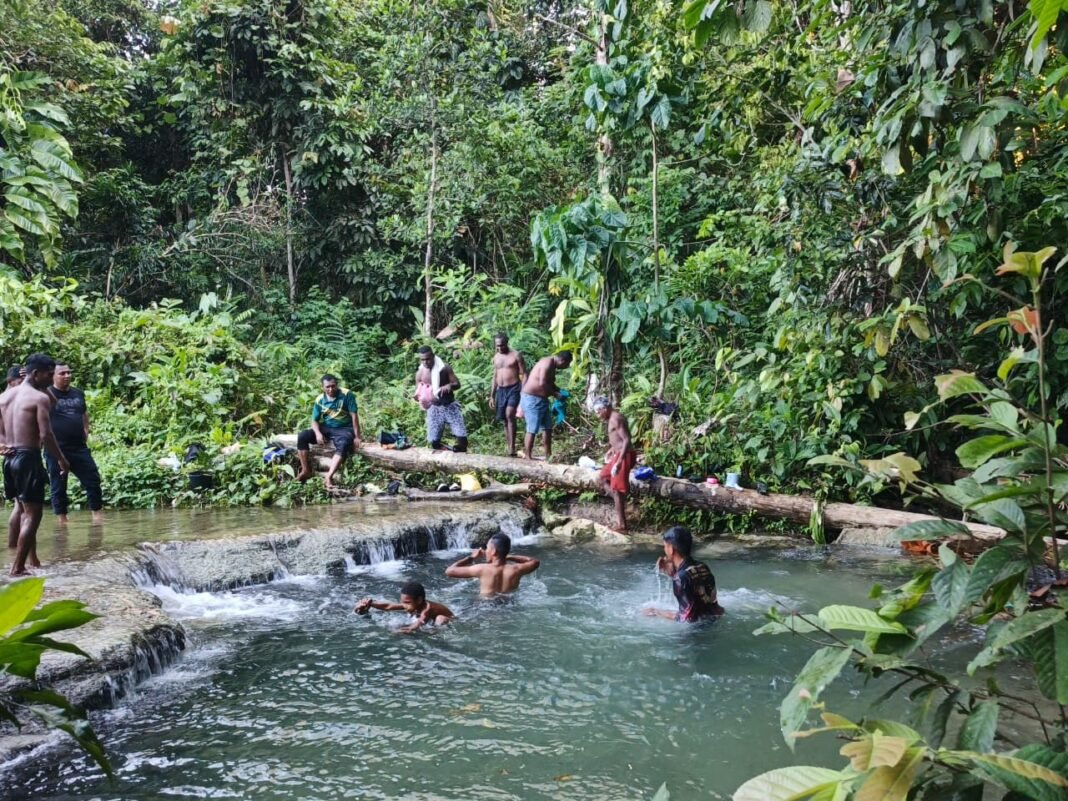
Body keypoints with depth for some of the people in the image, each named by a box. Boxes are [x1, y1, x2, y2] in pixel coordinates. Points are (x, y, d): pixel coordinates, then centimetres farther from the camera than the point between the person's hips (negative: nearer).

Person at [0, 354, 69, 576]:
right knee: (32, 514, -2)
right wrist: (61, 459, -5)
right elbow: (46, 435, -16)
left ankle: (32, 559, 27)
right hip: (28, 458, -8)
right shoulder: (40, 398, -11)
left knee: (24, 510, 21)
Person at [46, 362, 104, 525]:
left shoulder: (78, 394, 13)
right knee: (58, 486, 3)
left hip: (79, 448, 4)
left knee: (93, 480, 3)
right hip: (56, 450, -4)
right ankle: (62, 520, 12)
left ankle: (97, 514, 14)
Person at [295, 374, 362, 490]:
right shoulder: (320, 400, -1)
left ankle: (329, 476, -44)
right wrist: (318, 433, -19)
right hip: (326, 428, 4)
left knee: (344, 445, -38)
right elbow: (314, 420, 3)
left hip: (344, 429, -4)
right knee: (302, 436, -17)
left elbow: (354, 416, -13)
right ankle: (306, 471, -11)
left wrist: (357, 437, -16)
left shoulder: (346, 395, -12)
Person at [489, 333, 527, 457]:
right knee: (504, 420, 6)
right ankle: (509, 449, 11)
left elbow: (524, 374, -6)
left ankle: (512, 448, -23)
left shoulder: (516, 355, -4)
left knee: (510, 415, -23)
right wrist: (492, 396, 17)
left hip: (513, 389, -6)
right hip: (500, 390, 6)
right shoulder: (496, 357, 14)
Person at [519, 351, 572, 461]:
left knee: (547, 427, 13)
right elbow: (542, 383, -27)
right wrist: (555, 394, -16)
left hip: (541, 400, 11)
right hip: (532, 399, -11)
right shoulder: (548, 363, -19)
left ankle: (548, 455, 19)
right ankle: (527, 457, -2)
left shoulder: (552, 365, 12)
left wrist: (560, 391, 9)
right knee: (532, 429, -7)